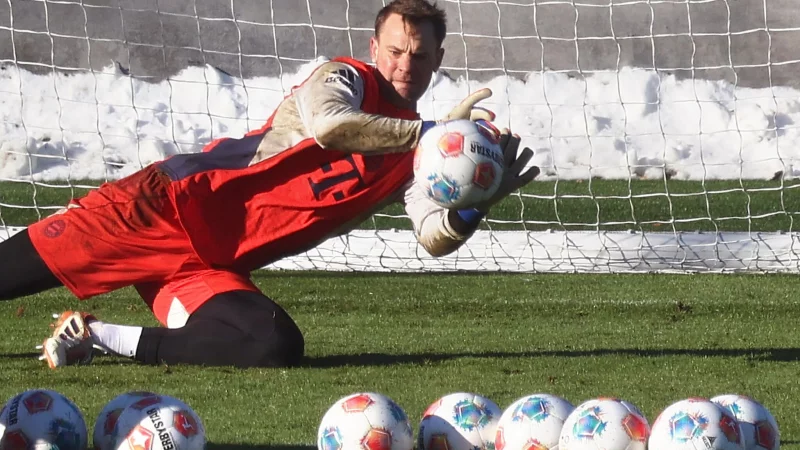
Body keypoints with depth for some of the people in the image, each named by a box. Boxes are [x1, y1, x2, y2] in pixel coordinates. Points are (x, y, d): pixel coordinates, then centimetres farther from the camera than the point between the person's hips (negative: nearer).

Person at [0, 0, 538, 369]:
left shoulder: (417, 155, 12)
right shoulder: (345, 79, -2)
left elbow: (437, 237, -1)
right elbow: (328, 125, -25)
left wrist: (476, 204, -21)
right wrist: (434, 130, -23)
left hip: (217, 266, 4)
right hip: (175, 202, -4)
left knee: (279, 350, -24)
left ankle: (99, 337, -11)